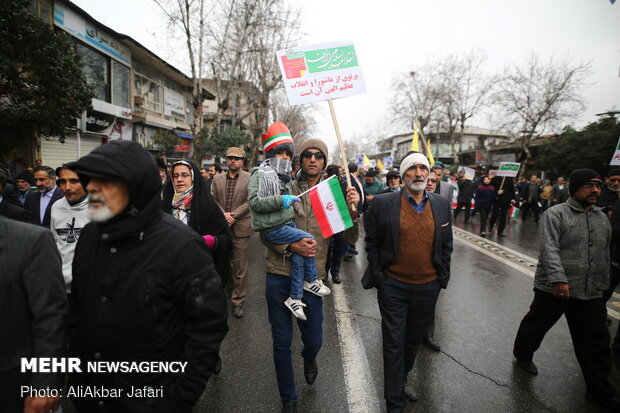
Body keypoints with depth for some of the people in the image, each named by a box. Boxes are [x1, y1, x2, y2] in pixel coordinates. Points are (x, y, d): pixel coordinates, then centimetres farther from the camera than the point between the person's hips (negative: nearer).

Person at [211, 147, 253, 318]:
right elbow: (212, 200, 6)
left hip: (240, 228, -3)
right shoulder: (217, 179, 12)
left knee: (240, 268, 2)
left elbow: (250, 202, -7)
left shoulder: (250, 179, 0)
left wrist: (232, 215, -13)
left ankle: (238, 301, 14)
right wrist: (223, 214, -10)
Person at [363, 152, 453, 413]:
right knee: (394, 344, 7)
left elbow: (446, 245, 8)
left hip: (428, 288, 4)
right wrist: (378, 276, -6)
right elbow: (372, 243, -4)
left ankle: (399, 384, 46)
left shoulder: (441, 205, 1)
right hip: (393, 286, -3)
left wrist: (442, 277, 5)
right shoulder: (383, 204, -10)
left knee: (413, 341, 21)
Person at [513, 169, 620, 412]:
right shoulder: (555, 214, -10)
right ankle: (522, 355, 37)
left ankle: (599, 390, 27)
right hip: (553, 289, -6)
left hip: (591, 294, 6)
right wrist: (558, 279, -30)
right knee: (536, 326, 12)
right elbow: (549, 249, -21)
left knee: (597, 342, 11)